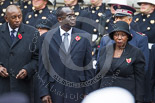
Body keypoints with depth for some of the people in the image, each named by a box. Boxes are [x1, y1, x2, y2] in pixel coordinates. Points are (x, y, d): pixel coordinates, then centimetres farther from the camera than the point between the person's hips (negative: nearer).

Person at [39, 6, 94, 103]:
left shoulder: (84, 37, 3)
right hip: (55, 91, 0)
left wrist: (88, 92, 0)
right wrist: (44, 92, -3)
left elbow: (88, 67, 4)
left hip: (77, 90, 0)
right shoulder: (47, 37, 2)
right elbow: (43, 67, 2)